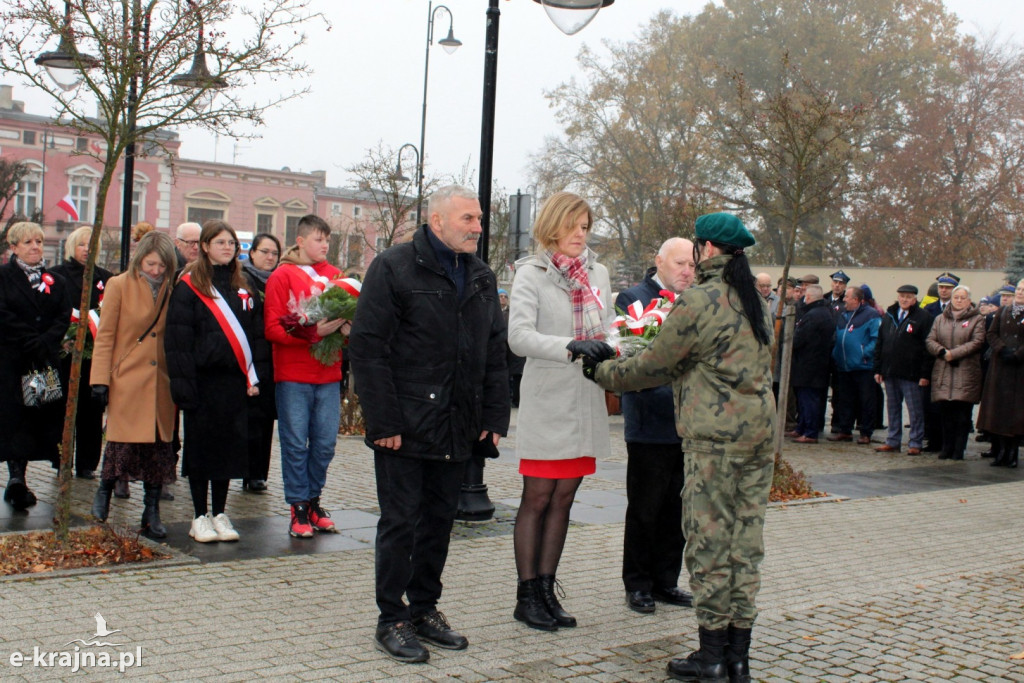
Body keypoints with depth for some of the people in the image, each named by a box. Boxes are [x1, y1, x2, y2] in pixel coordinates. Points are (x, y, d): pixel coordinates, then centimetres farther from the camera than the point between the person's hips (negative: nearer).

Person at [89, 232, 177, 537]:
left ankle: (151, 513, 12)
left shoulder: (171, 291, 8)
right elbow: (105, 336, -1)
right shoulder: (119, 286, 0)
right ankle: (105, 489, 23)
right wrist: (100, 380, -7)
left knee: (160, 444, 1)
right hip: (127, 380, -3)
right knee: (125, 441, -7)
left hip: (161, 383, 3)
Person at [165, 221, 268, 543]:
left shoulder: (243, 287, 12)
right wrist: (182, 383, -14)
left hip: (234, 381, 4)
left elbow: (257, 334, 12)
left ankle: (220, 514, 19)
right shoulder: (189, 286, -3)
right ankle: (200, 517, 13)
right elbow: (178, 338, -7)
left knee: (230, 447, 7)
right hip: (203, 380, -4)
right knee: (201, 447, 3)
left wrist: (255, 376, 3)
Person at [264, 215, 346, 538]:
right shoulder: (282, 276, -1)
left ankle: (313, 501, 20)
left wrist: (345, 327, -7)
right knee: (296, 443, 0)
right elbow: (273, 328, -8)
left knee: (325, 442, 5)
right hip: (293, 375, -4)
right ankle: (298, 508, 9)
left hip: (328, 374, 4)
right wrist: (313, 332, -19)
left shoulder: (335, 275, 12)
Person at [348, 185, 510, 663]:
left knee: (440, 520, 13)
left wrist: (494, 418, 6)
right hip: (406, 426, -6)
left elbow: (495, 352, 15)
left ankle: (425, 609, 26)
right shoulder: (394, 268, -6)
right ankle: (392, 620, 12)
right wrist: (384, 421, -16)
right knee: (400, 523, 1)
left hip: (457, 428, 6)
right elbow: (368, 347, -11)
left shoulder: (481, 278, 13)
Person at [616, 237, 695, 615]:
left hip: (686, 423, 5)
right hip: (650, 424, -5)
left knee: (675, 509, 13)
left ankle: (666, 581, 25)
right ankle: (638, 585, 17)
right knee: (644, 509, 5)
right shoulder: (632, 298, -3)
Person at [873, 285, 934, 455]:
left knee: (915, 410, 1)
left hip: (911, 374, -5)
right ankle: (893, 441, 19)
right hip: (890, 371, 5)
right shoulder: (888, 316, 13)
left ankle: (915, 443, 8)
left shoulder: (923, 317, -3)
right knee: (893, 408, 11)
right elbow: (879, 344, 15)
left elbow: (927, 347, -7)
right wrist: (878, 369, 9)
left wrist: (925, 374, -13)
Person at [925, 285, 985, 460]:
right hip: (943, 373, 3)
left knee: (962, 415, -4)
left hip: (966, 374, -3)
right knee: (946, 413, 5)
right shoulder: (940, 319, 16)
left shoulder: (977, 319, 5)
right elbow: (930, 340, 7)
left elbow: (977, 342, -8)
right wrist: (942, 352, -12)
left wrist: (953, 353, -14)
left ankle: (958, 451, 2)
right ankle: (947, 449, 13)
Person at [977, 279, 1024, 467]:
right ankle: (1001, 453, 7)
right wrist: (1002, 349, -9)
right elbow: (992, 334, 7)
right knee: (999, 408, 2)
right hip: (1000, 368, 4)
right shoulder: (1003, 312, 12)